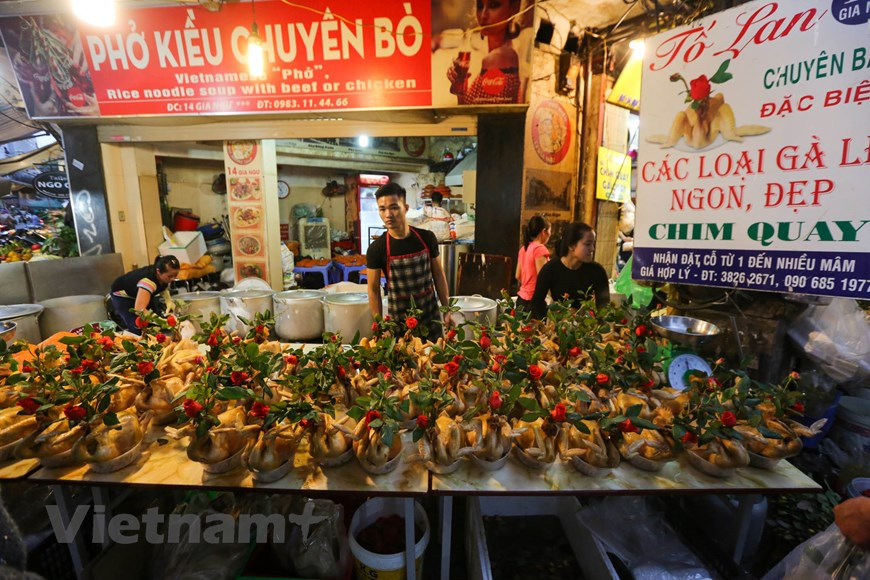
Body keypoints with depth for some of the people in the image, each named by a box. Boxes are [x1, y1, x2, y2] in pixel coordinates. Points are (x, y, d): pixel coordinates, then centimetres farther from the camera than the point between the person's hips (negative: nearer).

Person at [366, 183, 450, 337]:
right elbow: (373, 290, -5)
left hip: (431, 317, 2)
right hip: (398, 321, -2)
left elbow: (438, 274, 3)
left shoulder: (426, 238, -6)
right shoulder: (376, 249, -12)